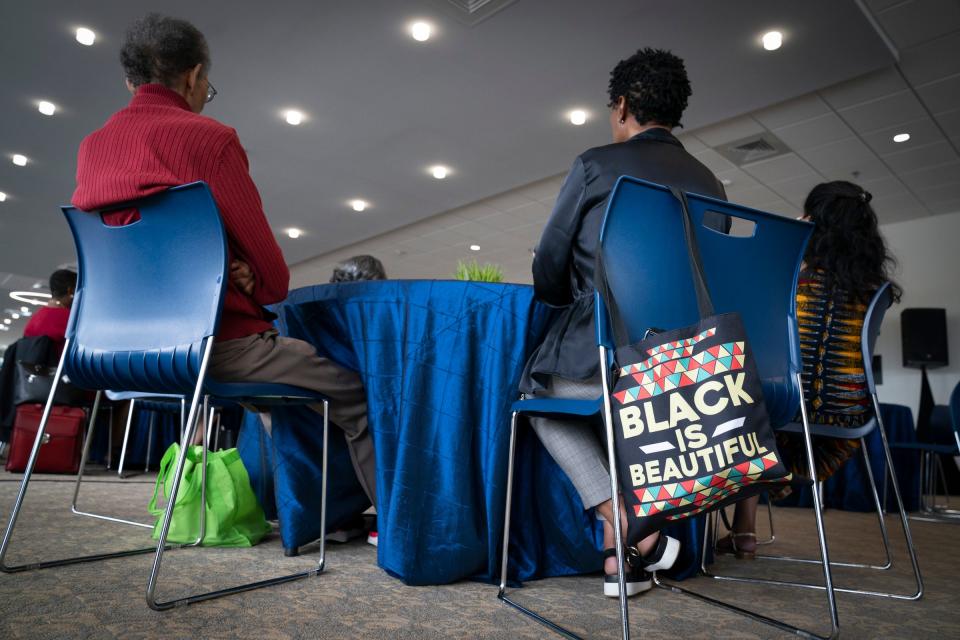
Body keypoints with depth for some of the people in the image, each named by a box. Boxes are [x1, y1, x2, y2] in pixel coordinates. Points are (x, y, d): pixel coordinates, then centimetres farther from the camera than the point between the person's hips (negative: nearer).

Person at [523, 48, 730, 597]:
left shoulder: (596, 166, -1)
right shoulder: (710, 185, 13)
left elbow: (548, 273, 0)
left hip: (600, 360, -5)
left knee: (538, 389, 25)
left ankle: (627, 526, 8)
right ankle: (623, 552, 23)